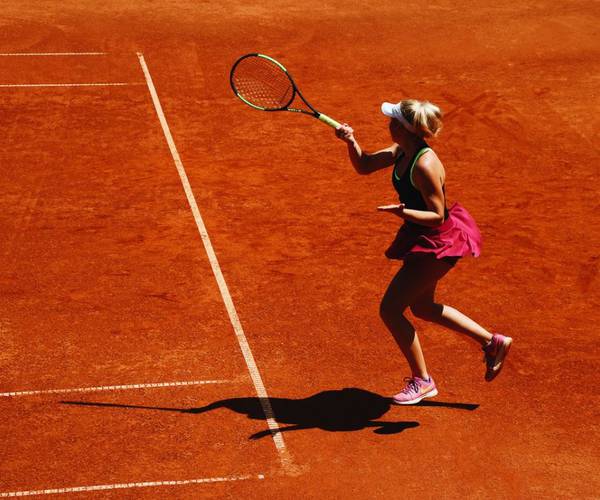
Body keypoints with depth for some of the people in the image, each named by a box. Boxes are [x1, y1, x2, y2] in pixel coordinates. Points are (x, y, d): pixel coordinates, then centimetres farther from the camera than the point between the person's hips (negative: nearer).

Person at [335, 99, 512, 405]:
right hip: (422, 239, 10)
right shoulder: (402, 151, -1)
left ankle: (422, 381, 10)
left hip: (436, 243, -10)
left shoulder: (425, 165, -28)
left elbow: (437, 216, -25)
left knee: (390, 309, -5)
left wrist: (403, 212, -39)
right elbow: (364, 167, 7)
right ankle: (492, 342, 34)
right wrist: (351, 142, -11)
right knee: (422, 307, 24)